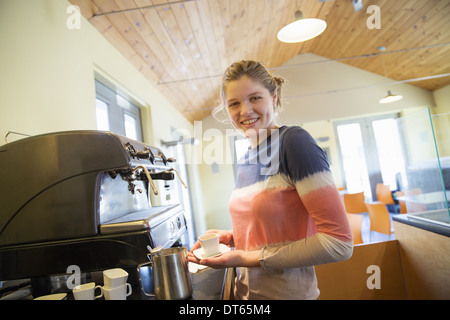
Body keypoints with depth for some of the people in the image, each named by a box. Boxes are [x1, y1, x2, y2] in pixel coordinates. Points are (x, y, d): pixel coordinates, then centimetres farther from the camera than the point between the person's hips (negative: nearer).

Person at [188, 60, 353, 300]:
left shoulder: (293, 141, -18)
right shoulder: (245, 162, 3)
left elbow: (339, 242, -22)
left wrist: (251, 258, -21)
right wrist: (230, 237, -3)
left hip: (288, 292, -7)